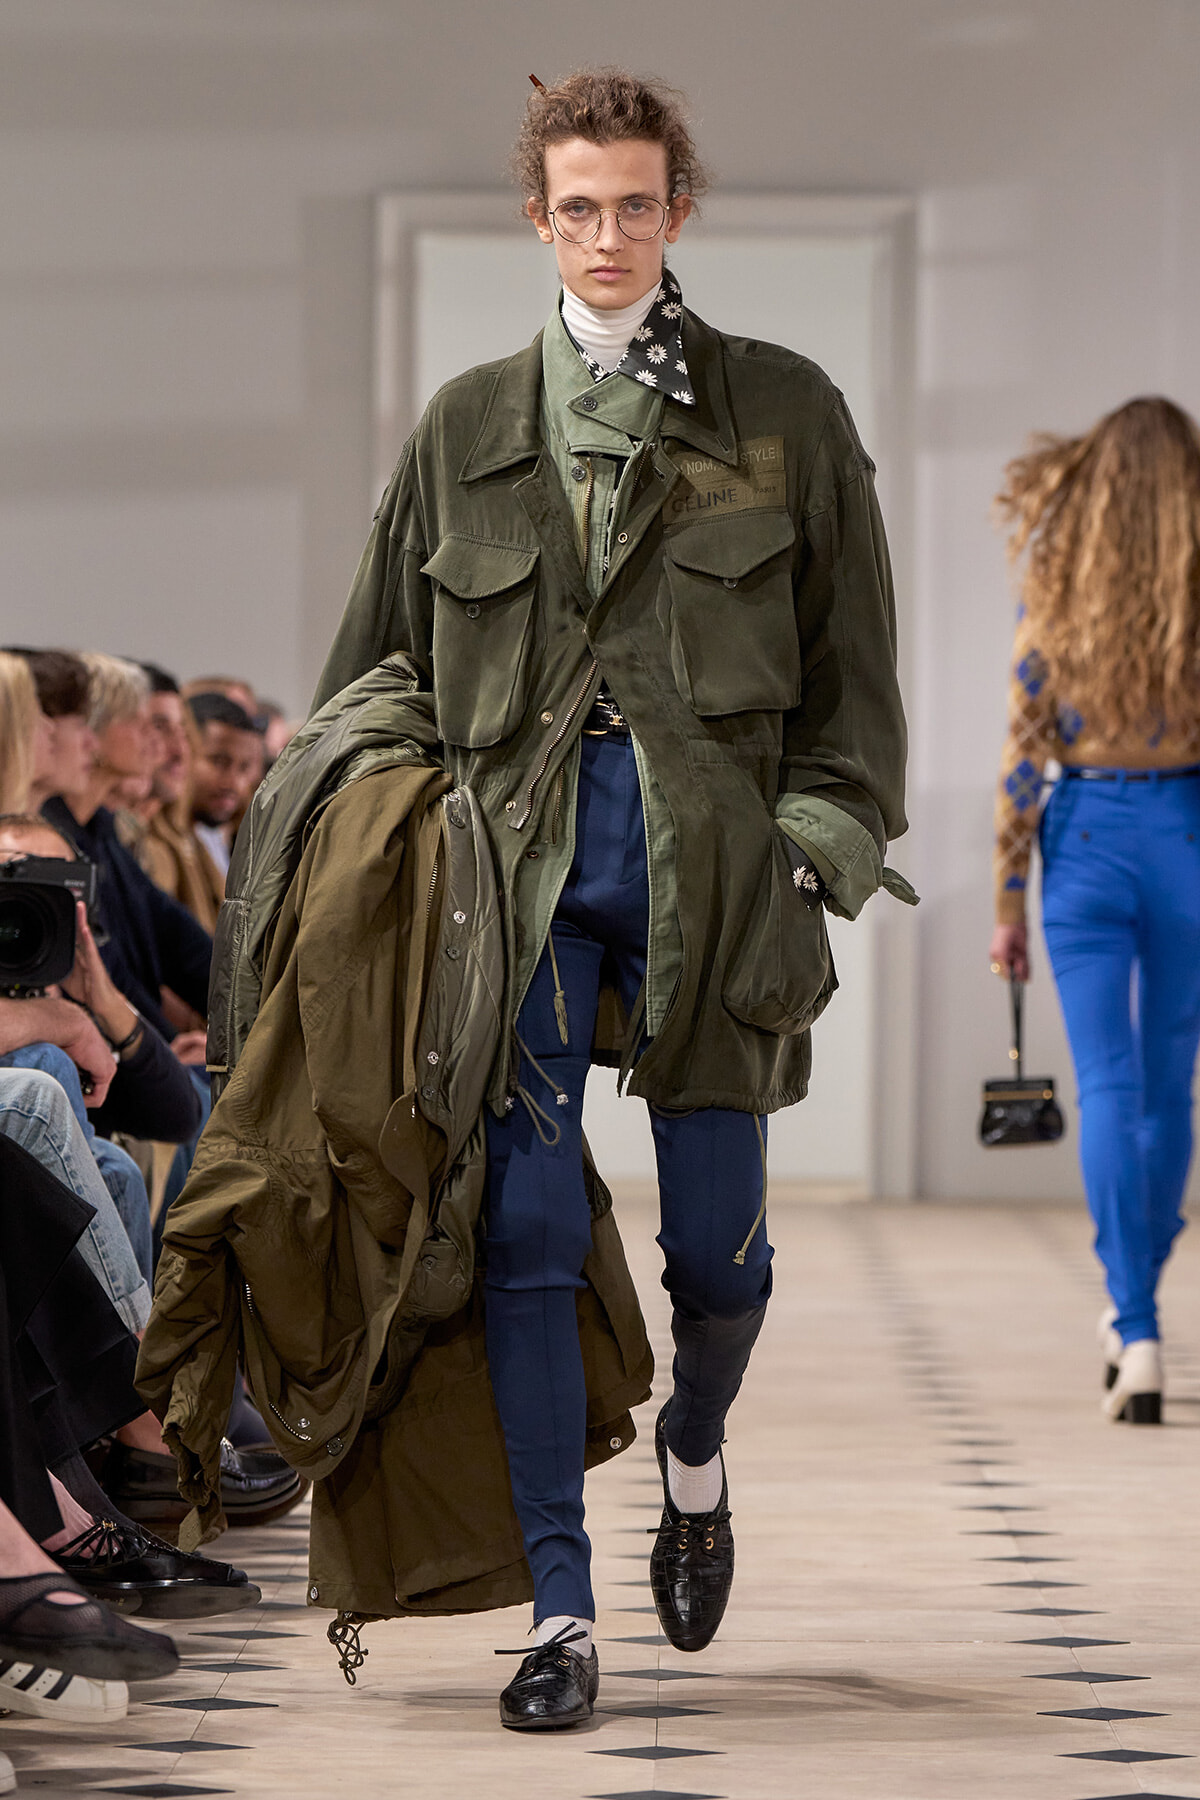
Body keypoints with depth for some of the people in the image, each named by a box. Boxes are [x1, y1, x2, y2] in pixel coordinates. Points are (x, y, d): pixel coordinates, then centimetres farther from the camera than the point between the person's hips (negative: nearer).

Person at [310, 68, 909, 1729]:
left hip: (713, 853, -1)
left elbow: (857, 667, 8)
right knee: (527, 1234, -7)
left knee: (717, 1242, 2)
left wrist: (822, 844, -3)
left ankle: (695, 1454, 37)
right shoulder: (467, 429, 13)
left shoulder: (786, 414, 9)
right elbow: (372, 673, 18)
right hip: (522, 854, 1)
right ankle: (560, 1619, -2)